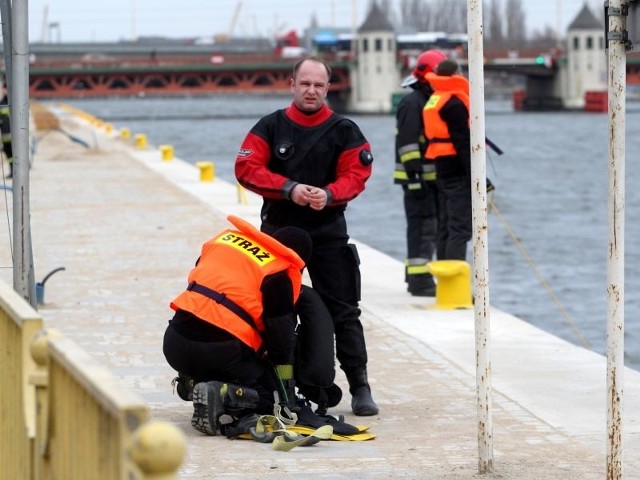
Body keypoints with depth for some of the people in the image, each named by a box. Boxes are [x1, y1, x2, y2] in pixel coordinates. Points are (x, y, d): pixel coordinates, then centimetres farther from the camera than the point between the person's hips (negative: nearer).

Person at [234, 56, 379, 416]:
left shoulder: (344, 131, 1)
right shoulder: (271, 126, 2)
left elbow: (356, 175, -5)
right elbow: (247, 168, -7)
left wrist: (328, 194, -26)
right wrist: (289, 189, -20)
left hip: (329, 231, -1)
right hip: (278, 230, 1)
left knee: (343, 311, -2)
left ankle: (360, 387, 2)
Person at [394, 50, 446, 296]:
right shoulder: (412, 103, -12)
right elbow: (407, 143, -19)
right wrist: (414, 176, -24)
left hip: (432, 176, 10)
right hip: (417, 177, -10)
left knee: (430, 227, 13)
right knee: (423, 227, -12)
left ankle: (415, 276, 21)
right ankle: (419, 279, -12)